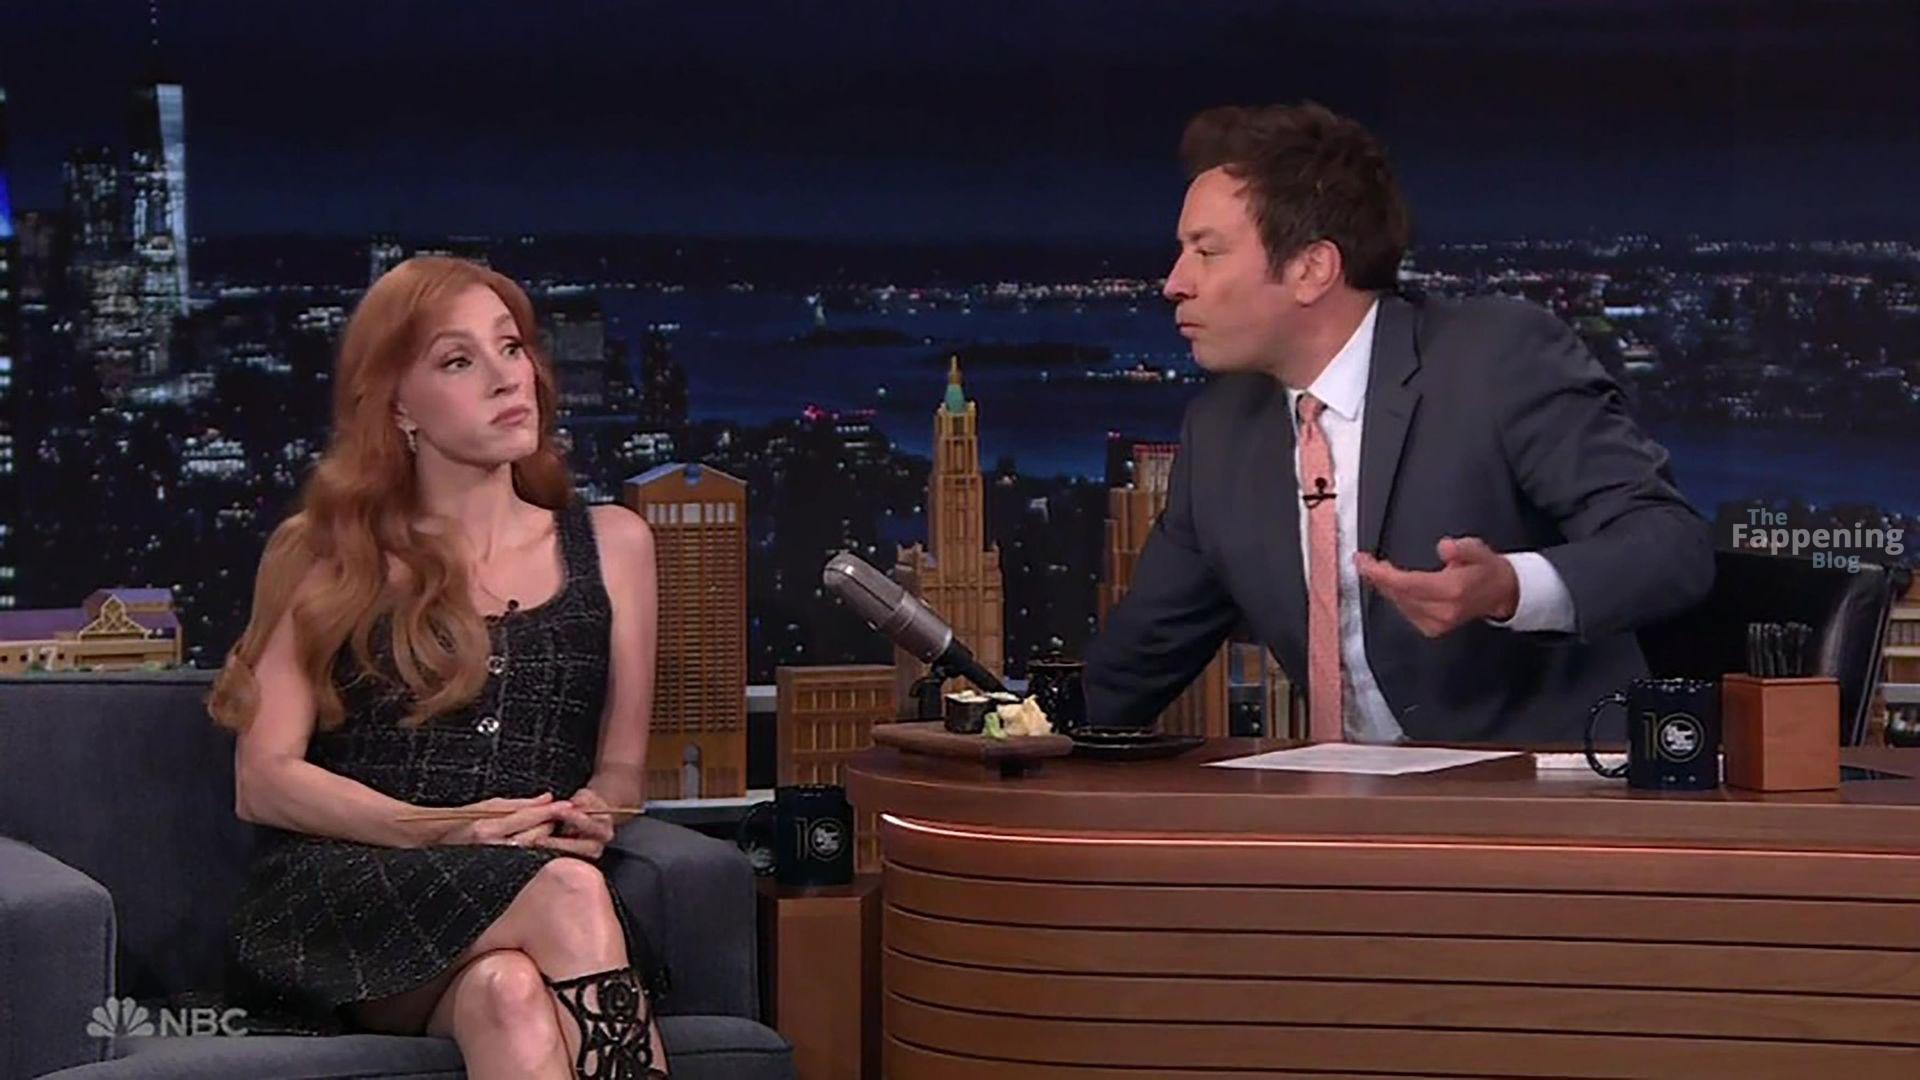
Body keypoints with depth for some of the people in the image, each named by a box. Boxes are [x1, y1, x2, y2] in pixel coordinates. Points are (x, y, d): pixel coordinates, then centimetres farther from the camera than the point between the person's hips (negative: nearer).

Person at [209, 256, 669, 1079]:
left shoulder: (610, 545, 20)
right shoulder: (325, 556, 12)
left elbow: (621, 769, 20)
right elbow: (264, 780, 3)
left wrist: (588, 815, -6)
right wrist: (438, 832, -13)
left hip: (533, 892, 2)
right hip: (342, 892, -1)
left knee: (509, 994, -39)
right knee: (569, 893, -36)